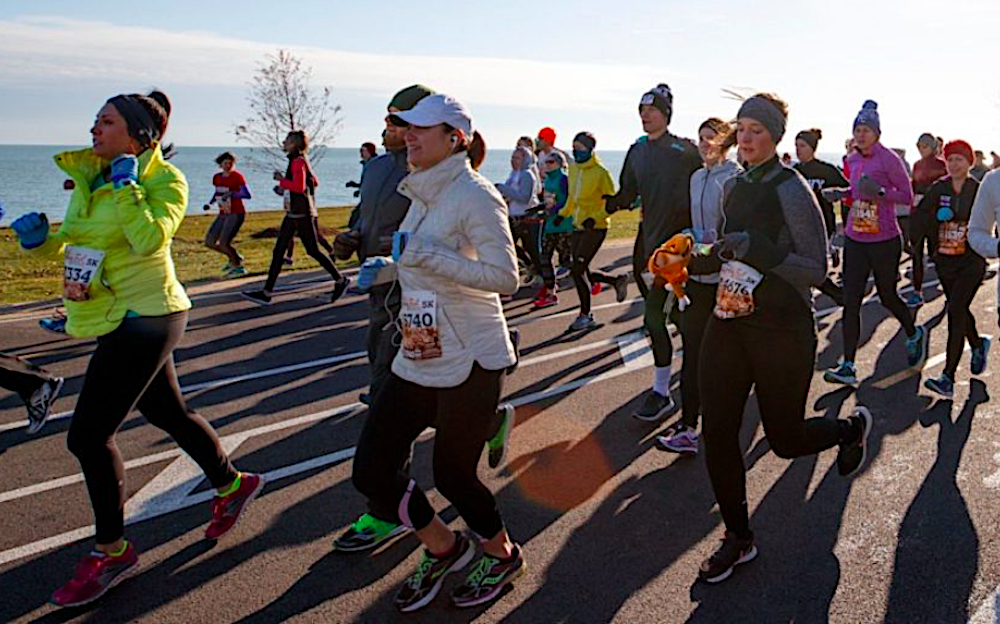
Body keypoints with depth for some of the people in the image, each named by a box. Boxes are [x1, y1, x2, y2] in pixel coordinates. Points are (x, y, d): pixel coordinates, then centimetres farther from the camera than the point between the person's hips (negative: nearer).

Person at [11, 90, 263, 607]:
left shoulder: (164, 180, -12)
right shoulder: (90, 176, 10)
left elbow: (150, 238, -28)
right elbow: (72, 239, 19)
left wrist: (125, 186, -21)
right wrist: (38, 239, -1)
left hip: (142, 317, -8)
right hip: (122, 318, 9)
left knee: (88, 436, -6)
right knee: (168, 414, 19)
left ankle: (112, 551, 11)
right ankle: (232, 484, 39)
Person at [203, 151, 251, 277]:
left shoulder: (237, 177, -12)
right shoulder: (217, 178, 8)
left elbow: (247, 195, -22)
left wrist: (232, 194, -35)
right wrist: (210, 203, 10)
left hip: (236, 214, -8)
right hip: (223, 215, 8)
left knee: (223, 243, -15)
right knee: (209, 242, 6)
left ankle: (239, 267, 6)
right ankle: (235, 258, 24)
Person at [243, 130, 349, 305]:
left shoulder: (298, 161, -14)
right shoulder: (299, 160, 14)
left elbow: (299, 186, -25)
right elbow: (315, 182, 22)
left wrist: (282, 180, -12)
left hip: (302, 213, -10)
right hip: (293, 213, 10)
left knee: (313, 250, -1)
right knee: (278, 250, 5)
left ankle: (340, 281, 14)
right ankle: (266, 292, 5)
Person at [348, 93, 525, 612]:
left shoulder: (474, 195, -14)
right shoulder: (423, 194, 12)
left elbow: (505, 277, -22)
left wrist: (427, 255, -27)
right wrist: (390, 269, 9)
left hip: (469, 360, -8)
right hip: (418, 357, 8)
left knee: (452, 474, 3)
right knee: (371, 471, 5)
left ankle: (502, 555, 35)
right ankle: (443, 549, 30)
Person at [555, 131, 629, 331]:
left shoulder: (600, 172, -13)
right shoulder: (573, 168, 9)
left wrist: (595, 218, -25)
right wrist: (562, 214, 9)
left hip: (595, 228, -8)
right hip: (578, 226, 8)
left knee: (577, 271, -10)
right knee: (583, 272, 10)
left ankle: (585, 316, 5)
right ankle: (618, 281, 35)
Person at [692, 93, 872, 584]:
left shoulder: (792, 190, -12)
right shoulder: (734, 187, 9)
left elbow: (817, 269, -16)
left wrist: (759, 248, -28)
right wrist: (694, 261, 4)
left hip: (783, 331, -6)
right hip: (728, 323, 6)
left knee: (784, 439, 8)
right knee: (717, 433, 2)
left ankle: (853, 426, 43)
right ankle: (738, 538, 20)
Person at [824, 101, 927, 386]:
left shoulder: (888, 158, -10)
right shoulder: (852, 160, 9)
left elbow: (907, 195, -8)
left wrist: (879, 192, -24)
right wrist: (842, 194, 3)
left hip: (884, 240, -5)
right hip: (855, 239, 5)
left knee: (887, 296, 11)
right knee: (850, 302, -3)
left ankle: (914, 334, 43)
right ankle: (848, 366, -1)